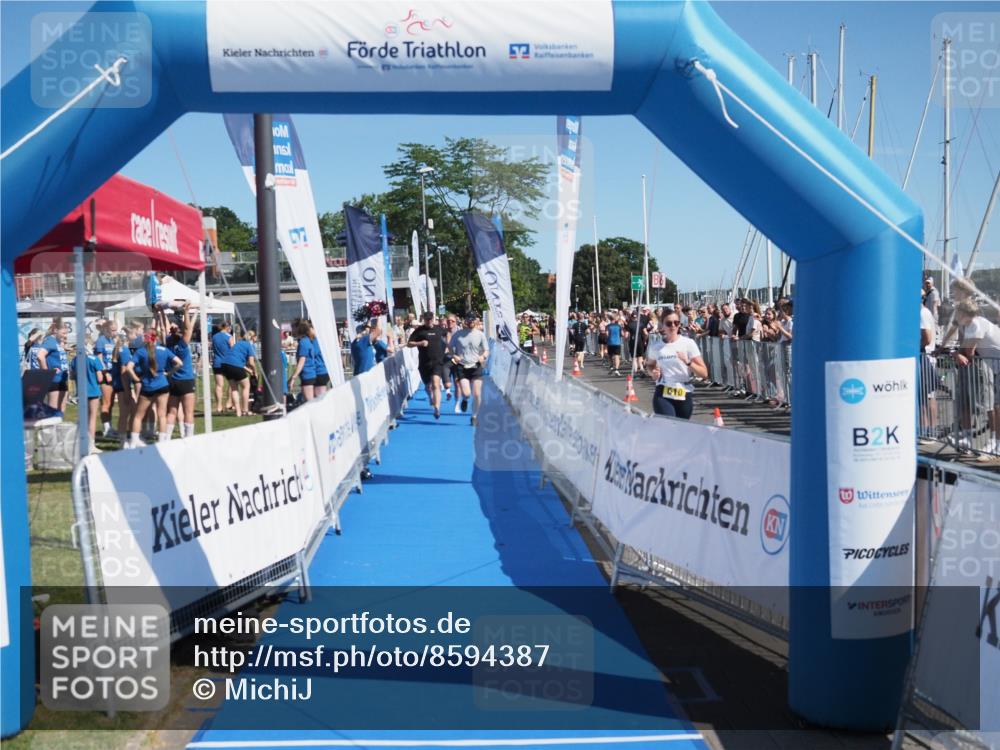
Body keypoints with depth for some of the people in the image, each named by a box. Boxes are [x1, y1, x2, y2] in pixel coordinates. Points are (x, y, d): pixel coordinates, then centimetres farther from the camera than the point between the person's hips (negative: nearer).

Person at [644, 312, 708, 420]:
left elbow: (704, 373, -5)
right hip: (663, 396, 0)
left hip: (684, 396, 1)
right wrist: (653, 372, 2)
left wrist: (687, 362, -20)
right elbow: (649, 365, 25)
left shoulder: (688, 343, -3)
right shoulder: (657, 346, 4)